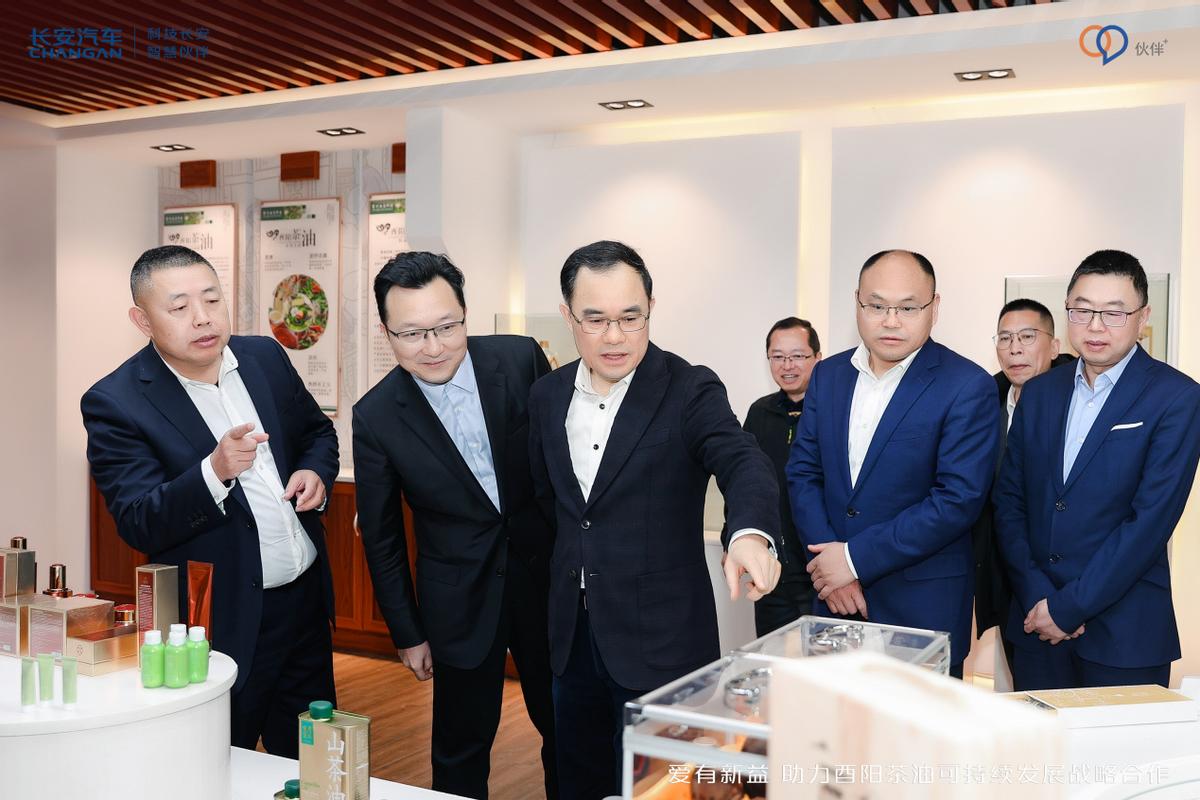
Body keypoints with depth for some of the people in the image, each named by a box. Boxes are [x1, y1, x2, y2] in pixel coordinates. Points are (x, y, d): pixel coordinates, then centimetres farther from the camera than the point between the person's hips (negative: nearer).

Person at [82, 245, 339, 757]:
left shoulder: (265, 357, 0)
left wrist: (315, 471, -7)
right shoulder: (115, 403, -15)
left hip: (306, 598, 5)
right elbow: (137, 524, -19)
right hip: (224, 624, -5)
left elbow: (318, 431, 15)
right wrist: (215, 471, -35)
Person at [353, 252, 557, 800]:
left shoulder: (521, 359, -10)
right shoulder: (375, 417, -11)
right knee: (460, 753, 12)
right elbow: (381, 537, -1)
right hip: (461, 604, -1)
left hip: (546, 576, 2)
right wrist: (408, 633, 4)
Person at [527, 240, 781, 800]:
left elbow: (743, 464, -27)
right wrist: (562, 575, 12)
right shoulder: (547, 396, 4)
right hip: (572, 633, 5)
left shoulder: (690, 391, -12)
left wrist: (750, 532, -47)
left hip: (658, 639, -5)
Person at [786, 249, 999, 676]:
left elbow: (959, 499, -17)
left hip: (923, 607, -4)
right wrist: (826, 556, -9)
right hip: (834, 596, 5)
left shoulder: (968, 387, -11)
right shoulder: (827, 375, 6)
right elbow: (803, 472, 6)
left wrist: (856, 557, -18)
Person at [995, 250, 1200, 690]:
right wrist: (1036, 596, -6)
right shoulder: (1039, 392, 8)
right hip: (1037, 622, 4)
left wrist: (1068, 607, -14)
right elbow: (1009, 501, 6)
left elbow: (1153, 518, -13)